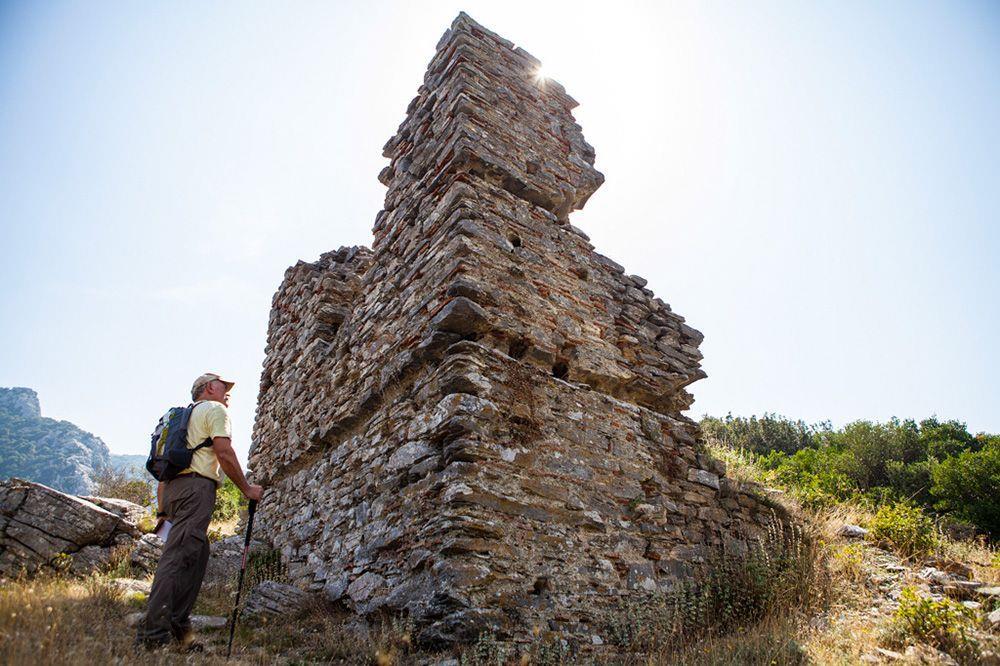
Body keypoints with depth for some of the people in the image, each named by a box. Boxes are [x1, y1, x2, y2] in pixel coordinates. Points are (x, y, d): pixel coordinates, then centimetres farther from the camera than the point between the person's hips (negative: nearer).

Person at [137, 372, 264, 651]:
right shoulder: (215, 409, 3)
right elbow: (224, 454, -9)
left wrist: (163, 506, 24)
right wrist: (247, 489, -1)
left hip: (173, 486, 9)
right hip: (196, 486, -9)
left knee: (197, 555, 11)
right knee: (178, 557, -13)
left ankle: (178, 626, 9)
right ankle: (152, 633, -16)